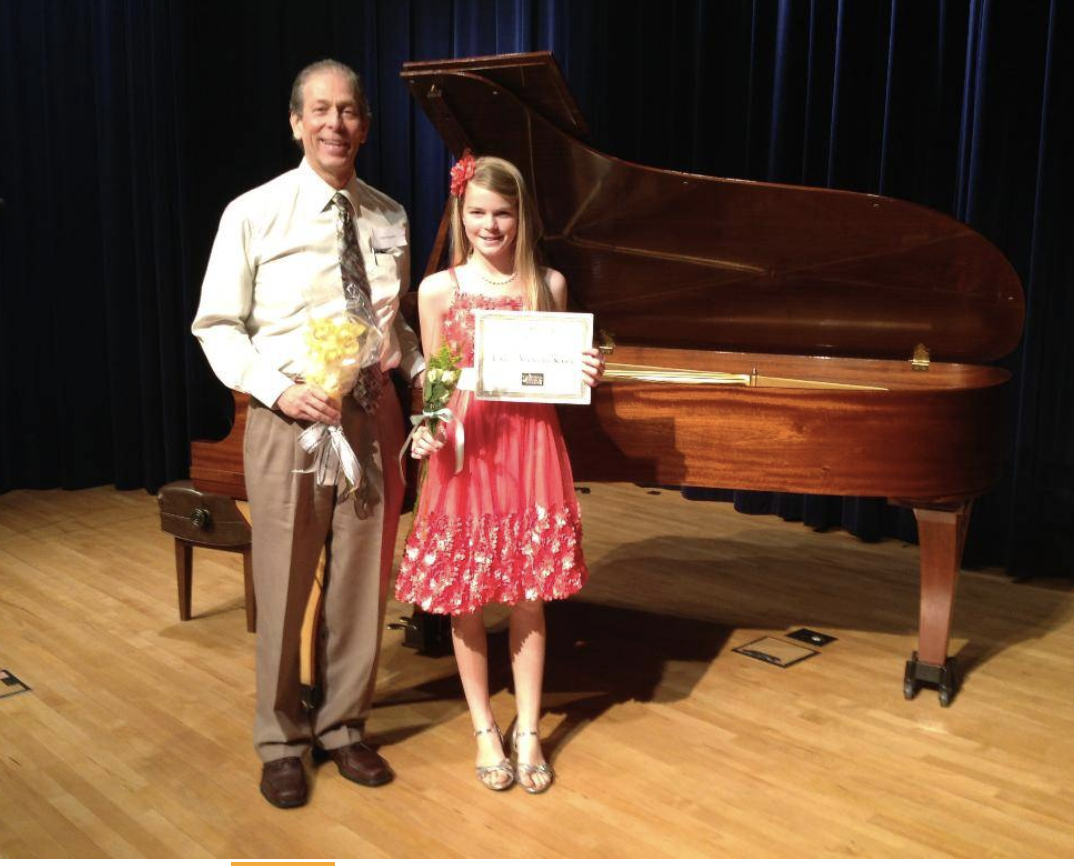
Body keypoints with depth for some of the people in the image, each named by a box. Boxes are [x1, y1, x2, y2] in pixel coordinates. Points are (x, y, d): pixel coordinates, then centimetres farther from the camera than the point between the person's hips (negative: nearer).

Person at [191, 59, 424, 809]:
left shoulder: (389, 219, 7)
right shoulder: (254, 214, -4)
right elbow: (217, 326, -3)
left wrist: (428, 371, -1)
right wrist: (279, 389, -17)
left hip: (372, 413, 4)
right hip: (289, 414, -3)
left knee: (361, 579, 12)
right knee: (283, 584, 6)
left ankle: (343, 726, 32)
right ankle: (282, 740, 27)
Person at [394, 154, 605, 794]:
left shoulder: (549, 285, 4)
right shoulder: (438, 290, 0)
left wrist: (588, 373, -10)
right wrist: (427, 432, -16)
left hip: (531, 455, 1)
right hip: (465, 455, -1)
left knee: (528, 600, 8)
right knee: (467, 602, 8)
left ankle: (528, 733, 24)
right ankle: (486, 730, 27)